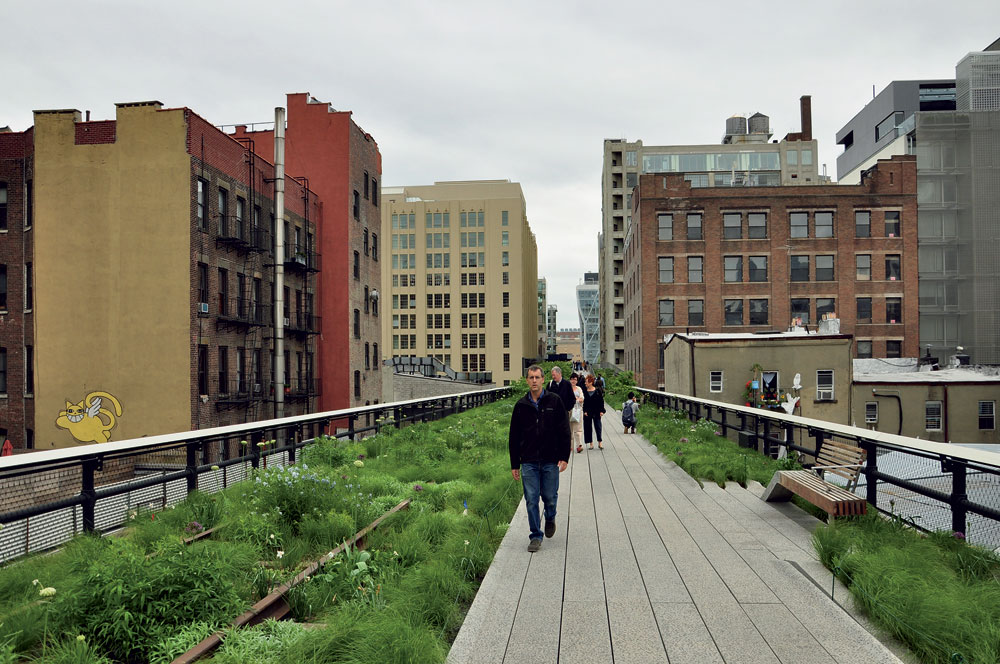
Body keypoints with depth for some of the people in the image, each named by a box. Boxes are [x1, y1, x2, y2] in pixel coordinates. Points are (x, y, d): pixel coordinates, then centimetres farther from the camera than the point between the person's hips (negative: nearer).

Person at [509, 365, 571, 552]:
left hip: (551, 461, -1)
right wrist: (514, 464, 7)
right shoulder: (521, 405, 4)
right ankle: (535, 536, 12)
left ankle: (550, 519, 37)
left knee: (550, 497, 6)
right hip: (528, 462, 1)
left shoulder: (554, 401, 0)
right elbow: (513, 437, 9)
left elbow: (565, 431, 1)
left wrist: (564, 457, -7)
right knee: (531, 500, 0)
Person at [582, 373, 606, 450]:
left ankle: (600, 442, 2)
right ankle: (591, 443, 10)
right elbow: (583, 402, 0)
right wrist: (584, 411, -9)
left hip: (596, 412, -1)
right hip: (587, 413, 2)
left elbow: (601, 401, 1)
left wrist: (601, 411, -4)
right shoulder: (584, 391, 1)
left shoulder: (598, 391, -1)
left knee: (598, 426, -3)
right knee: (588, 427, 3)